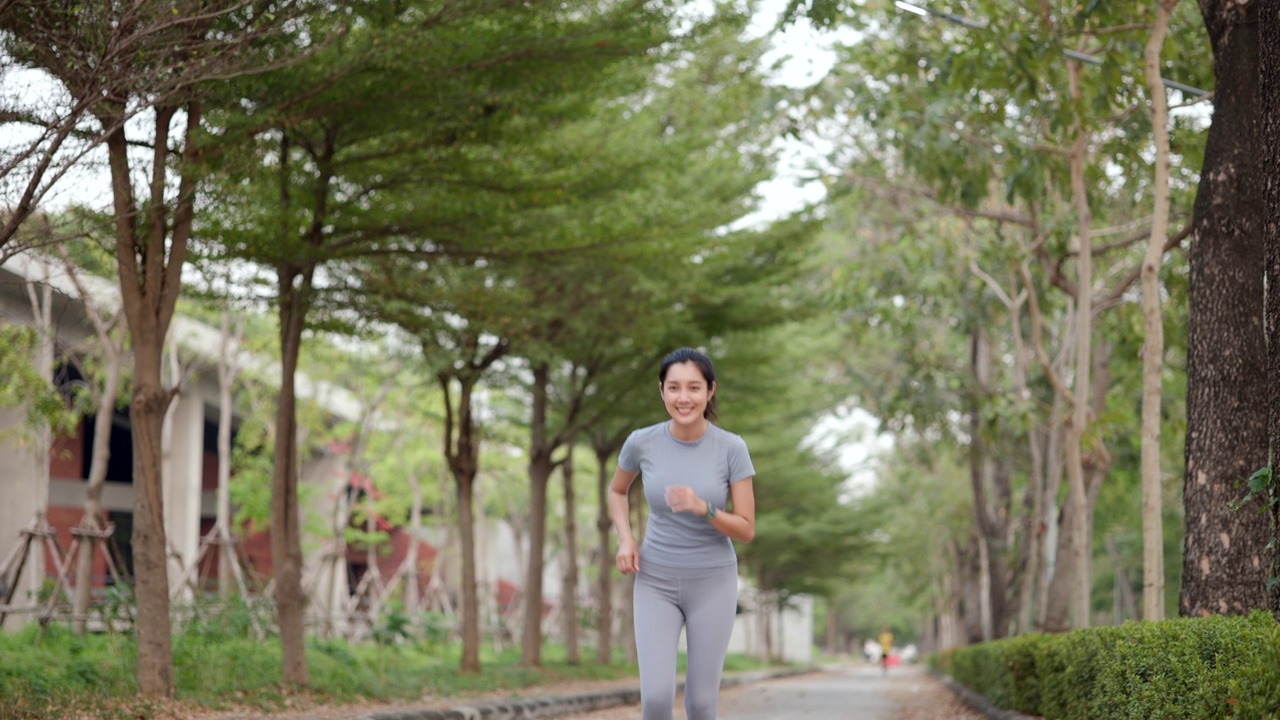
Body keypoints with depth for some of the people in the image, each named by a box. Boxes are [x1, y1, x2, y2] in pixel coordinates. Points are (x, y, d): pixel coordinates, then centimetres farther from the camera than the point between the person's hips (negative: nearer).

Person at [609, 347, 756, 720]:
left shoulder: (732, 448, -13)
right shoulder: (642, 442, -9)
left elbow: (746, 529, -11)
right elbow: (617, 490, 11)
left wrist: (703, 508, -29)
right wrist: (626, 539, -6)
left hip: (713, 583, -1)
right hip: (656, 582, 1)